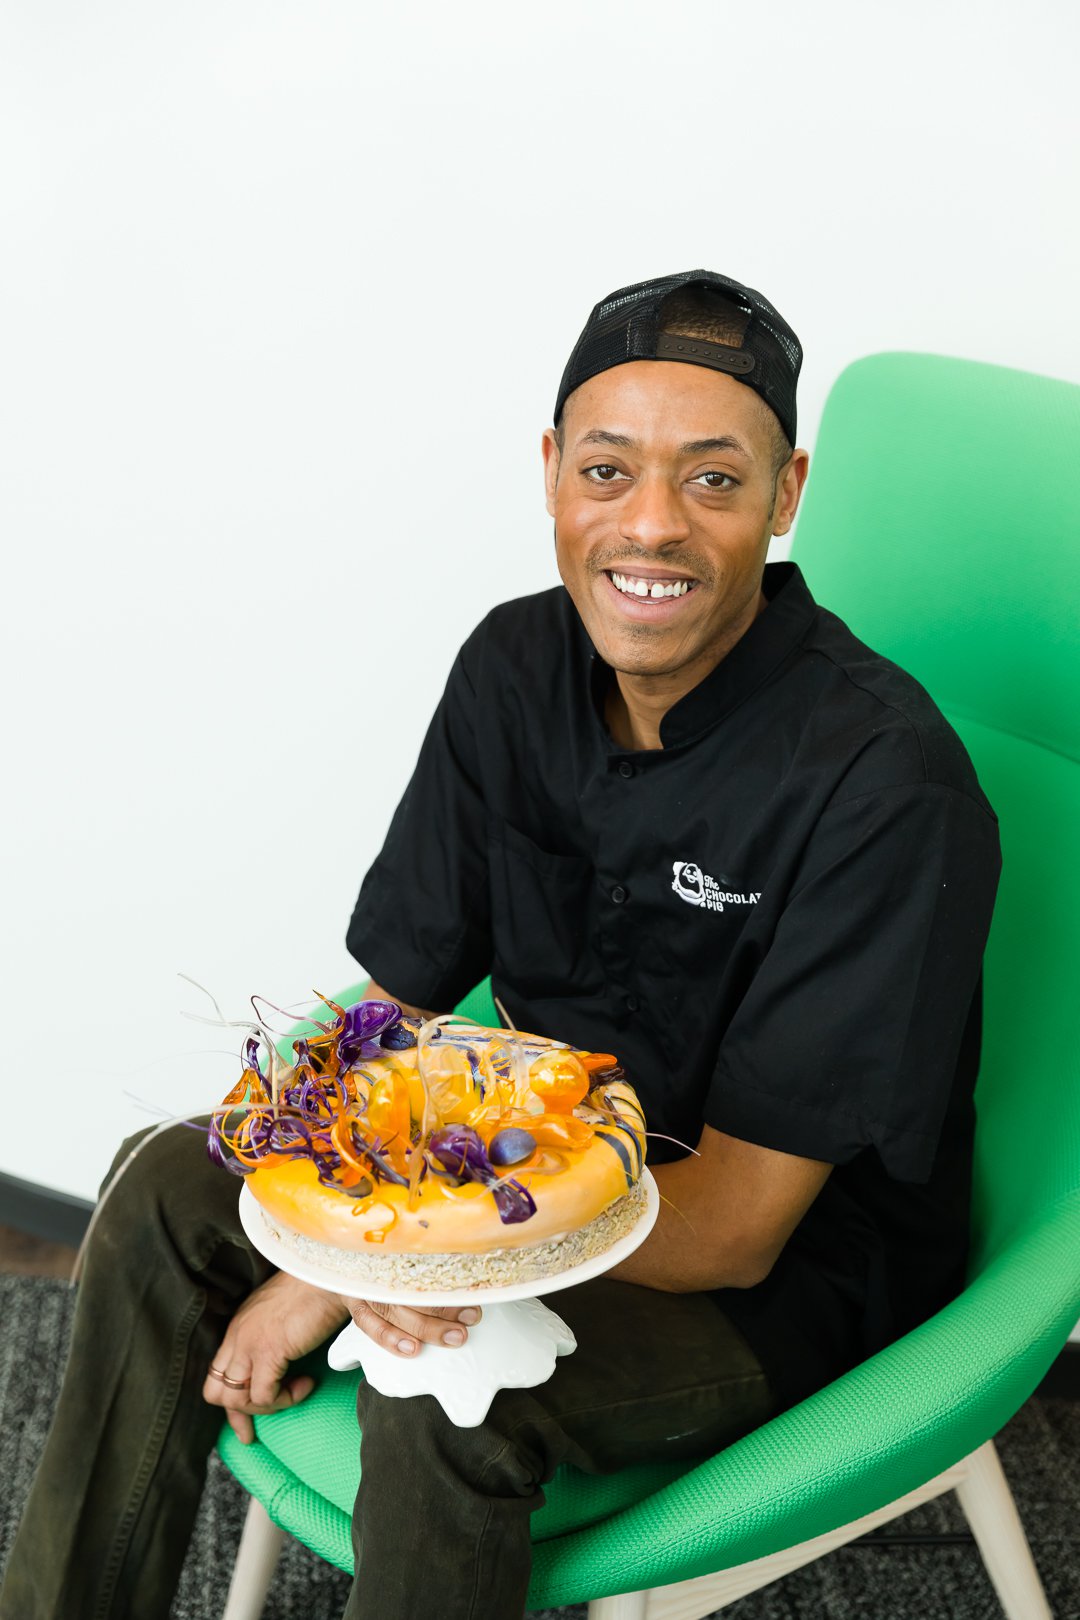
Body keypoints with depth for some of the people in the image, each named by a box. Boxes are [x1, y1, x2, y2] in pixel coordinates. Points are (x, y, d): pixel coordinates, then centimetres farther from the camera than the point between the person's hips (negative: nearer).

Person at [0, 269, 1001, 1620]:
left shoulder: (886, 784, -29)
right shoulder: (515, 668, -8)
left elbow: (732, 1227, -26)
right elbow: (395, 1011, -2)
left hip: (798, 1271, -6)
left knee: (445, 1393, -31)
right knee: (173, 1189, -5)